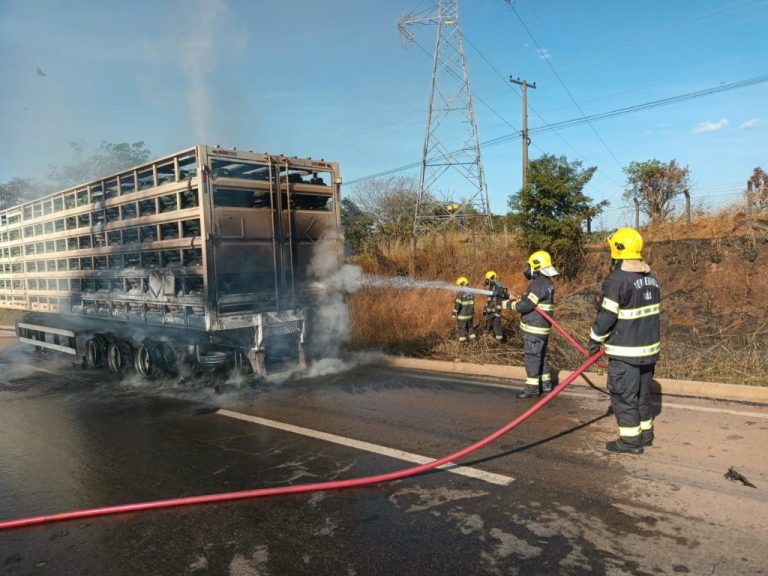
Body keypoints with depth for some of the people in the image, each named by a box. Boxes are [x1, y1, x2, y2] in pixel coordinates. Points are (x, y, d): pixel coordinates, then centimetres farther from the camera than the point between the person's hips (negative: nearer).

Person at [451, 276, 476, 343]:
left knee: (461, 328, 3)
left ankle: (462, 341, 8)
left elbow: (457, 305, -18)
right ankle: (472, 339, 24)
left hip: (462, 315, -7)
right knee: (470, 327, 19)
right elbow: (472, 304, 12)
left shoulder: (460, 293, -18)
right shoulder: (471, 293, 4)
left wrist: (454, 313, -10)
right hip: (470, 314, 7)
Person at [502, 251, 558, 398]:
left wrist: (510, 304, -9)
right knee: (542, 355, 17)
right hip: (542, 328, 10)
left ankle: (532, 387, -1)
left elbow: (526, 305, -21)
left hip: (534, 328, -10)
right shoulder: (547, 282, 12)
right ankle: (546, 383, 27)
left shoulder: (538, 283, -20)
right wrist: (516, 299, 12)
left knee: (532, 356, -5)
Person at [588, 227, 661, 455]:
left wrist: (595, 340, -4)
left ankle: (630, 440, 8)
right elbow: (652, 311, 15)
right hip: (649, 346, 9)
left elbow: (606, 315, -18)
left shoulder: (617, 280, -19)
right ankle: (645, 432, 31)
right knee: (642, 393, 20)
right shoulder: (650, 278, 8)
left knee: (623, 395, 2)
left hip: (625, 352, -8)